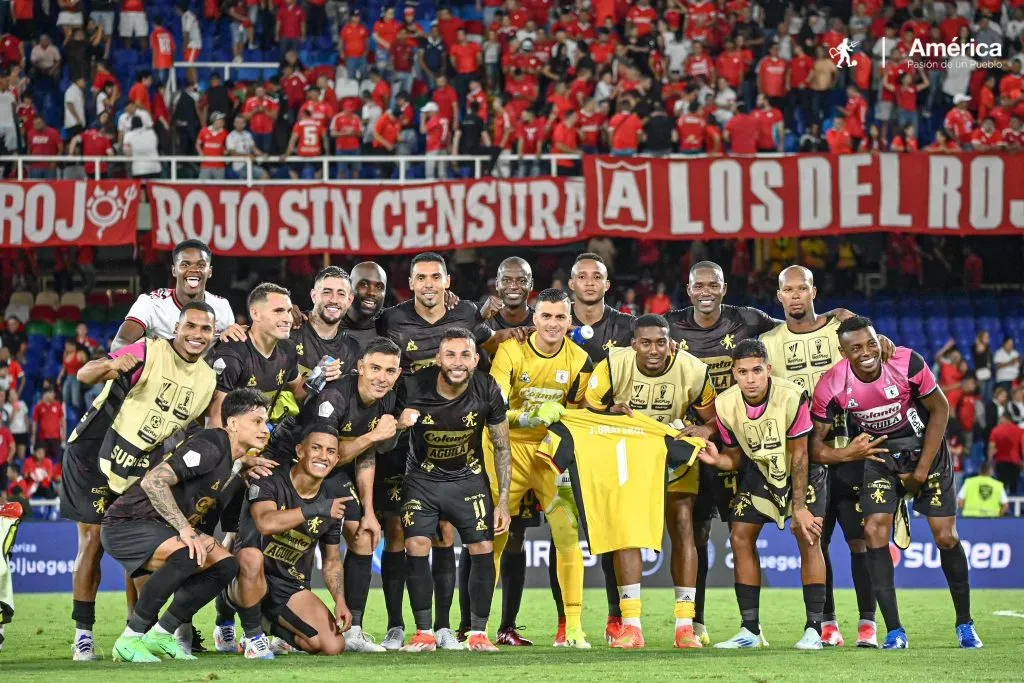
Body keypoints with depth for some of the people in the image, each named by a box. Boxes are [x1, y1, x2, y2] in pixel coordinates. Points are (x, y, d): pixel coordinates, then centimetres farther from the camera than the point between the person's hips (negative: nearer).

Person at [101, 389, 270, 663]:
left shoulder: (235, 464, 10)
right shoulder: (210, 446, -20)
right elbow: (153, 481, -29)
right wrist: (185, 530, -30)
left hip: (164, 528, 10)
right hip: (126, 525, -10)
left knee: (225, 565, -4)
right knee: (189, 555, -34)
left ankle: (161, 635, 2)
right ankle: (130, 640, -23)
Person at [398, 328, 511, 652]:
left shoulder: (487, 391, -17)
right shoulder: (414, 388, -23)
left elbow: (502, 447, -4)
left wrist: (503, 501, -6)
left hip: (469, 477, 1)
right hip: (422, 477, -1)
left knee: (483, 548, -9)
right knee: (416, 547, -15)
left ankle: (478, 632, 3)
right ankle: (424, 632, -5)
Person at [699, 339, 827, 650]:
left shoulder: (791, 397, -30)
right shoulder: (725, 405, -17)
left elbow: (799, 456, -23)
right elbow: (736, 457, -5)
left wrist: (799, 507, -22)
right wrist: (717, 459, -28)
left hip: (801, 471, -4)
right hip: (760, 470, 4)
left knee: (808, 537, -17)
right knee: (740, 537, -4)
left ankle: (814, 629, -13)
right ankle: (751, 630, 3)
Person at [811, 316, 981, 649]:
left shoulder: (907, 363, -25)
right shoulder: (832, 386, -21)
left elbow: (939, 409, -11)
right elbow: (815, 441, -10)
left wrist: (922, 470, -11)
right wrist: (846, 453, -33)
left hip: (926, 449, -1)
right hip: (880, 456, 1)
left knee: (946, 537, -4)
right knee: (874, 531, -16)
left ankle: (965, 624, 14)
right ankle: (894, 630, -11)